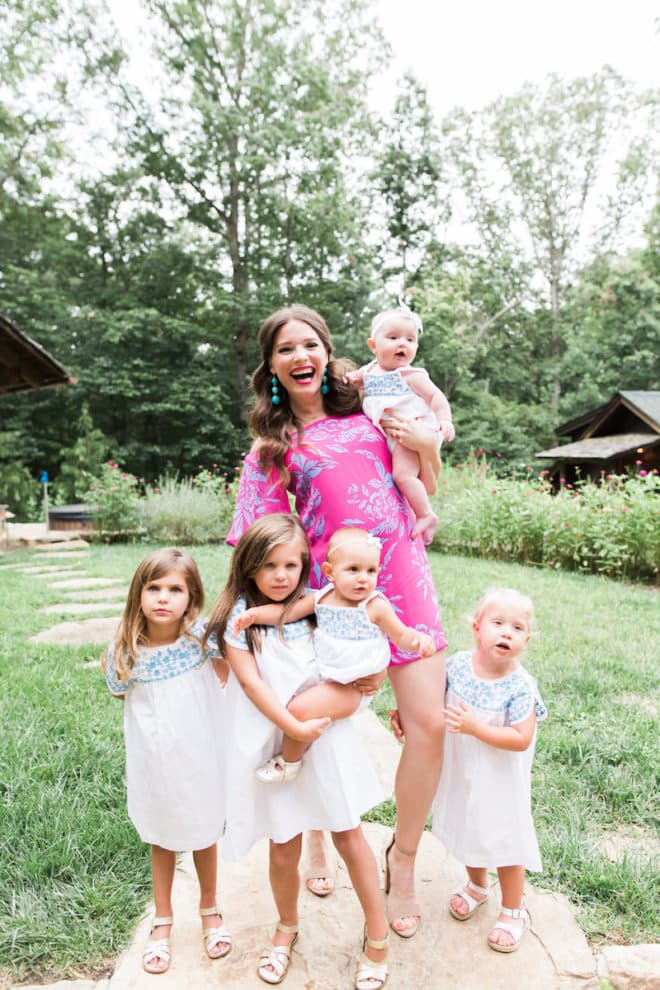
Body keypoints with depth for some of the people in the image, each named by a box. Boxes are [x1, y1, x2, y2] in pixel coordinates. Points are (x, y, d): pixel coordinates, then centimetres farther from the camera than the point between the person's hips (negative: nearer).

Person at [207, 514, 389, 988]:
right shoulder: (239, 616, -6)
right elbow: (251, 682, -13)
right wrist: (293, 727, -18)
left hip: (325, 736, 2)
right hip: (272, 744, -1)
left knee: (350, 836, 8)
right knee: (283, 850, 10)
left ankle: (378, 936, 27)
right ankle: (287, 927, 40)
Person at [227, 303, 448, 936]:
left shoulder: (366, 410, 12)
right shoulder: (272, 446, 5)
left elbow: (425, 490, 18)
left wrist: (426, 446, -1)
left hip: (403, 580, 2)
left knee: (429, 722, -4)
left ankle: (402, 860, 21)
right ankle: (319, 836, 40)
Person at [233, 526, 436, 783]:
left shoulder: (376, 606, -16)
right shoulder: (321, 598, -4)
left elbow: (401, 636, -9)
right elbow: (286, 612, -1)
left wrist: (419, 638, -32)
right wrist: (255, 613, -16)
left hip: (351, 688, -6)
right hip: (323, 675, 7)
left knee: (299, 708, -21)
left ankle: (289, 762, 8)